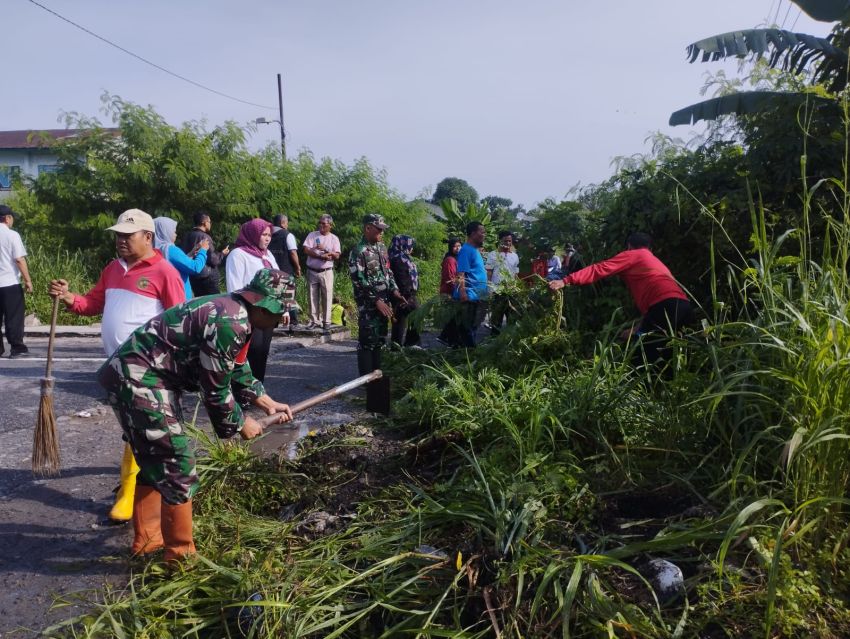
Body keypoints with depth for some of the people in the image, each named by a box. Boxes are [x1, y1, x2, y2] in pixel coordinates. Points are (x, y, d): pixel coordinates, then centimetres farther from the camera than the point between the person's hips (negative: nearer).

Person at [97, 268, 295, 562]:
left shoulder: (233, 314, 10)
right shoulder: (229, 321, -22)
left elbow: (237, 371, 23)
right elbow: (215, 389, -17)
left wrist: (268, 403, 25)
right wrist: (241, 423, -2)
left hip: (138, 377, 11)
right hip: (139, 380, -11)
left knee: (157, 462, 21)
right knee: (177, 464, -3)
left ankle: (146, 538, 35)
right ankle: (181, 554, 10)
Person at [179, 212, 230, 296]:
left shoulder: (187, 236, 7)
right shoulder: (204, 237, -14)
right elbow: (213, 260, -17)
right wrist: (222, 254, 0)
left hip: (192, 277, 8)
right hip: (207, 277, -8)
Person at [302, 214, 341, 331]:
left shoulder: (334, 238, 5)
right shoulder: (312, 235, 6)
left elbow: (337, 256, -5)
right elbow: (306, 250, -7)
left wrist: (325, 249, -19)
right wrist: (322, 256, -15)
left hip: (326, 272, -1)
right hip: (312, 271, 1)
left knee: (327, 297, -2)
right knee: (313, 297, 4)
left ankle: (326, 321, 5)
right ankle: (314, 321, 11)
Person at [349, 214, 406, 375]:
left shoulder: (381, 247, 12)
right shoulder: (358, 251, -13)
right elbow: (359, 282, -18)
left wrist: (394, 291, 3)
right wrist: (377, 301, -20)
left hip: (383, 302, 8)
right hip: (368, 305, -7)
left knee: (380, 339, 13)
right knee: (368, 340, -3)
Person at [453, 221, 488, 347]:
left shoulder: (475, 250, 16)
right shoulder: (466, 250, -14)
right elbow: (461, 274, -21)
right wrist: (463, 294, -28)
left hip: (475, 296, 10)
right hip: (469, 296, -10)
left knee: (472, 327, 16)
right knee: (467, 328, -3)